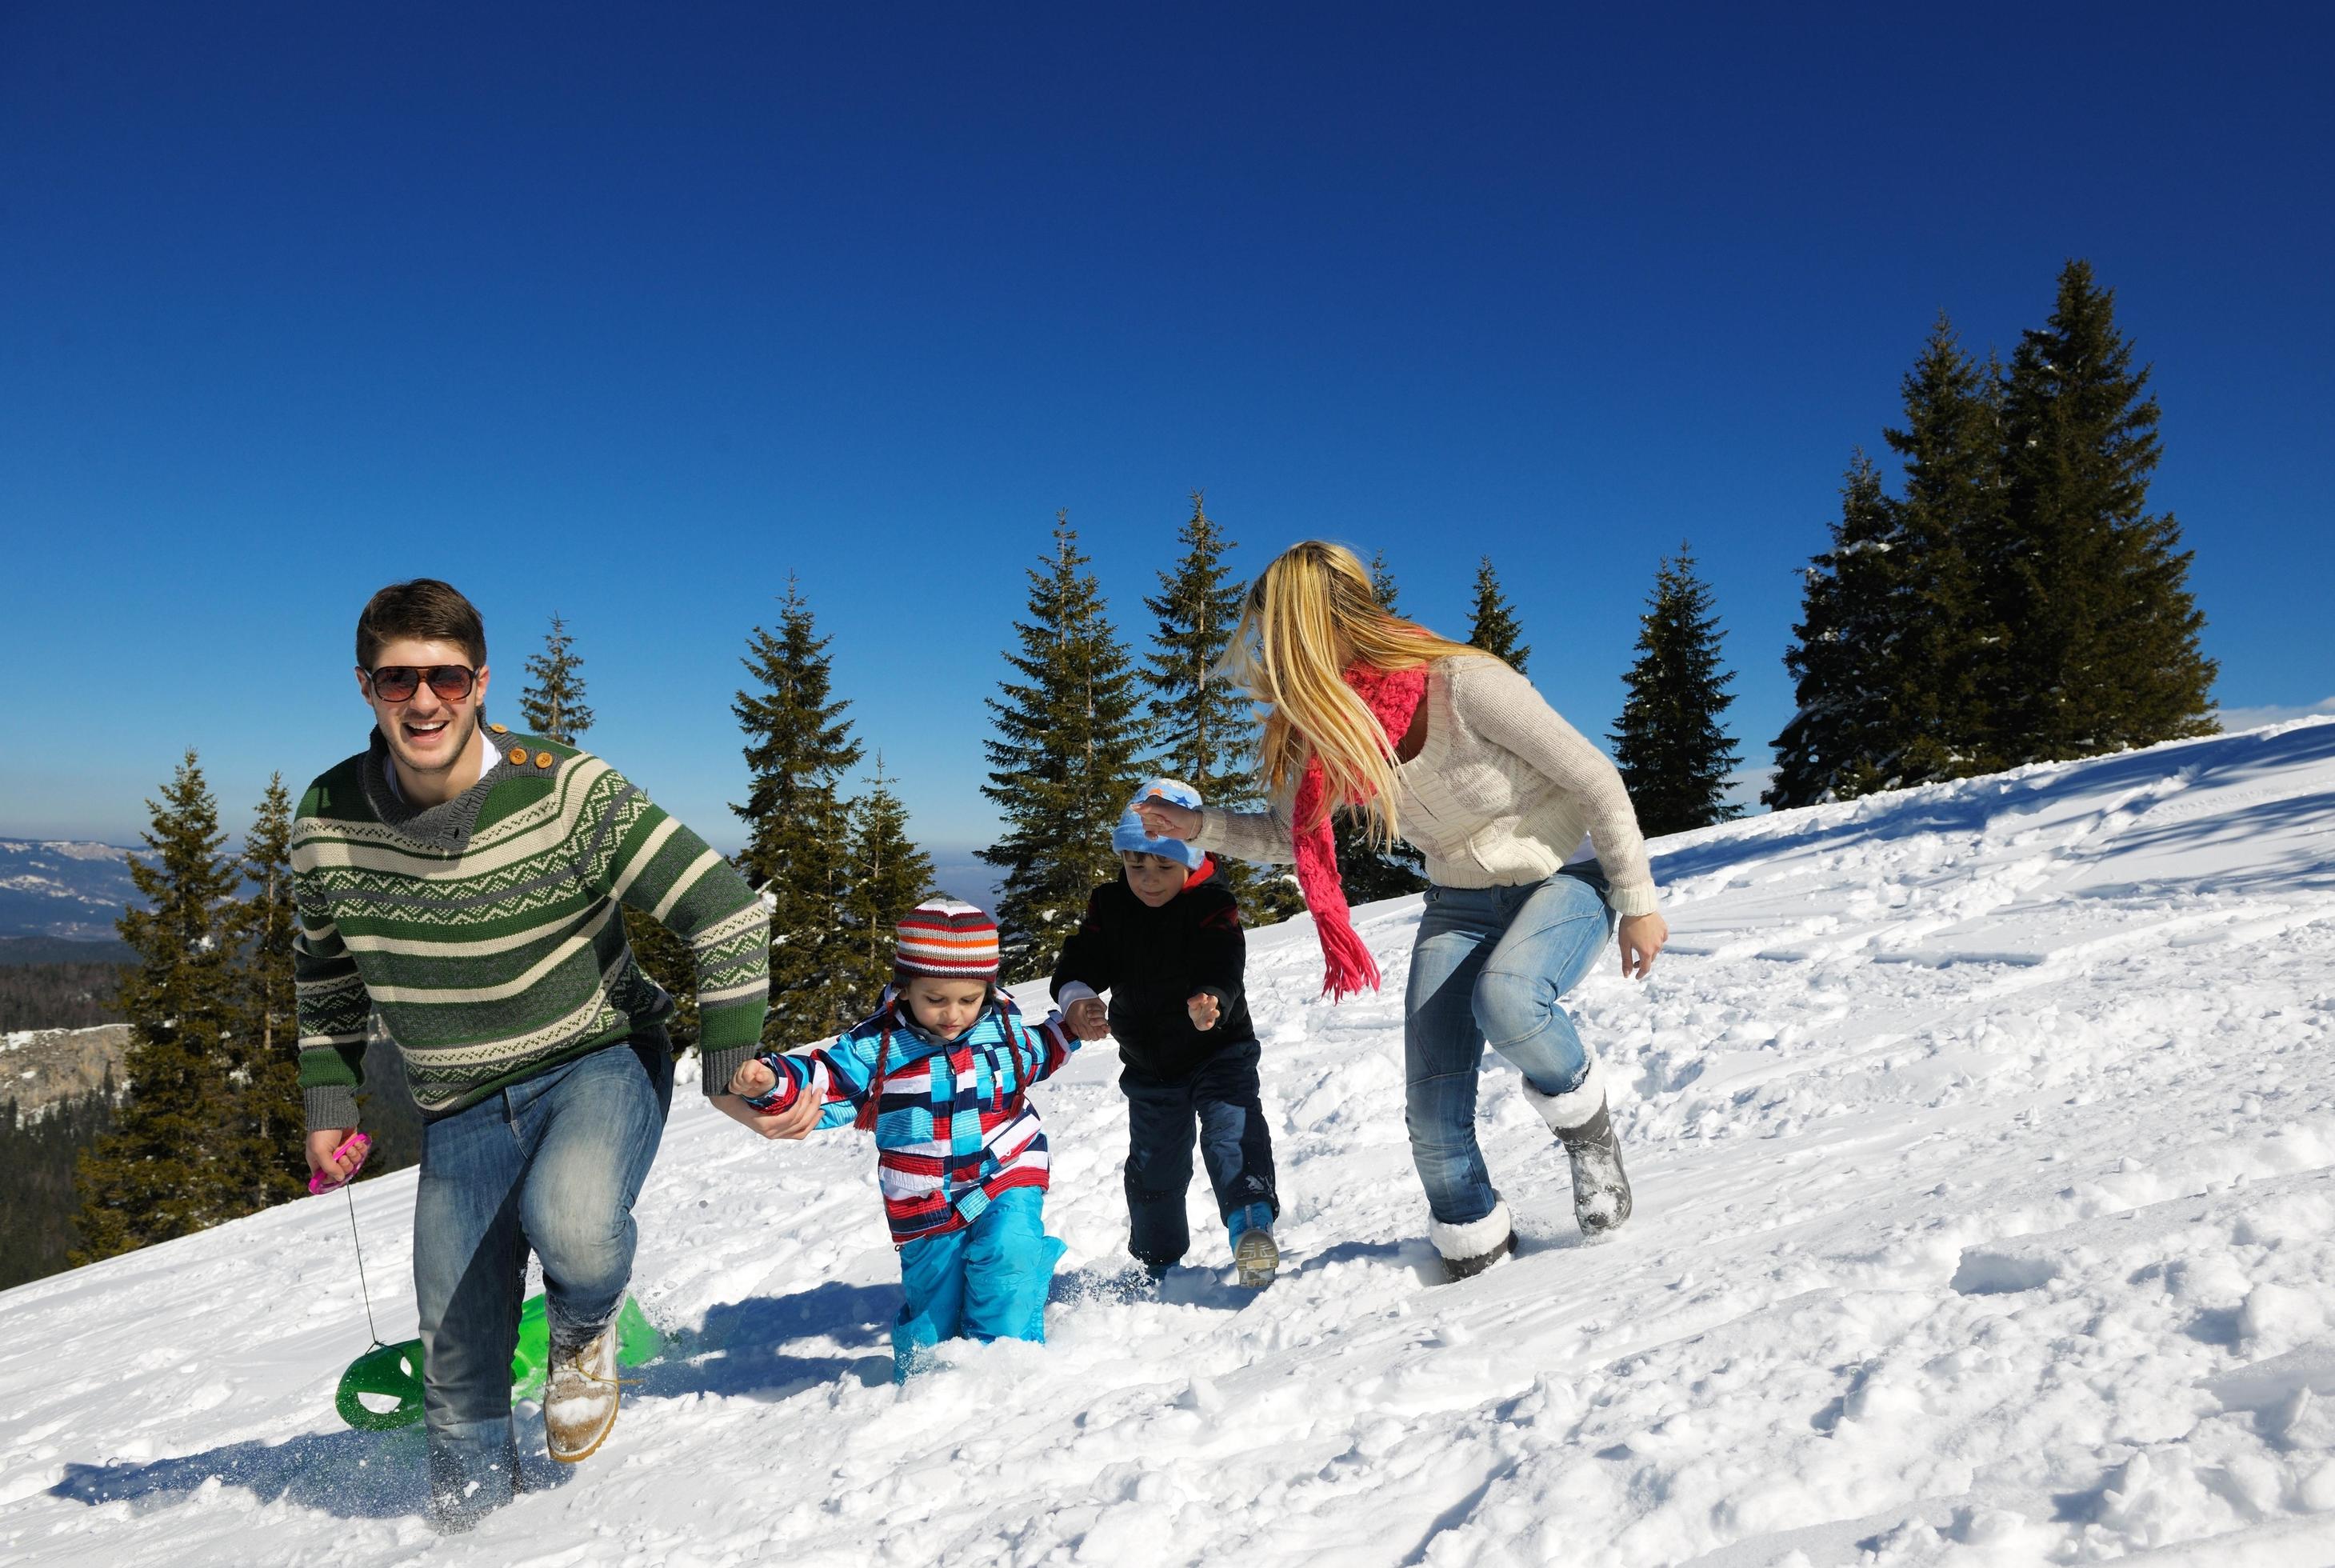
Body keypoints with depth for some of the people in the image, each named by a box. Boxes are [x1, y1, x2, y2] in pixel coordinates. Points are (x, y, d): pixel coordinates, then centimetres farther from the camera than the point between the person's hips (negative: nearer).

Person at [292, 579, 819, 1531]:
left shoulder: (567, 792, -20)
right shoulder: (329, 821, -7)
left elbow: (725, 913, -17)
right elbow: (326, 969, 13)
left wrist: (732, 1069, -19)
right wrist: (329, 1103, 11)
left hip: (601, 1060, -3)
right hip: (460, 1108, 4)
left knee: (570, 1221, -34)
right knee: (458, 1363, 5)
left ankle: (584, 1331, 3)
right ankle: (469, 1508, 36)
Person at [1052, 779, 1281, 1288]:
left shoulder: (1213, 903, -16)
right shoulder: (1109, 906, -4)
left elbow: (1222, 963, -30)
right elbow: (1080, 959, -8)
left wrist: (1211, 1000, -53)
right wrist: (1075, 995, -31)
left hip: (1219, 1050, -4)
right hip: (1148, 1065, 4)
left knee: (1232, 1130, -26)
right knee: (1154, 1164, 14)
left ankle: (1251, 1223, -27)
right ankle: (1155, 1262, 31)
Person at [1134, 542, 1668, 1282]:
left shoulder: (1463, 684, -28)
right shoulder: (1325, 731, -9)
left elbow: (1594, 780, -18)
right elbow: (1288, 831, 10)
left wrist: (1637, 903, -13)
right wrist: (1199, 826, -6)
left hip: (1564, 878, -5)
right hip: (1460, 905, 5)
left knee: (1504, 998, -36)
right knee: (1432, 1112, -6)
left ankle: (1586, 1125, -5)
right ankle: (1474, 1248, 19)